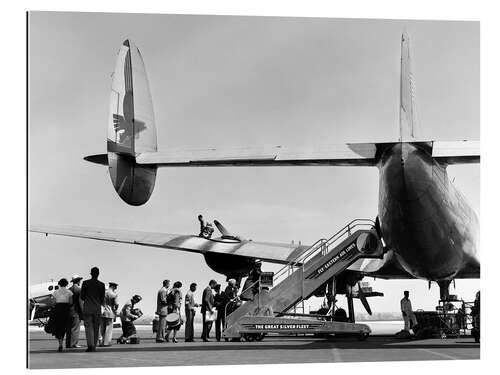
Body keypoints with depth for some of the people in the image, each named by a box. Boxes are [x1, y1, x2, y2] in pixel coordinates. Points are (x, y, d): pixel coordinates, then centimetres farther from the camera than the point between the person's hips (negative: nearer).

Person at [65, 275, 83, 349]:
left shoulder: (69, 290, 13)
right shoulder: (79, 289, -7)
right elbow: (80, 301, -12)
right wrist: (82, 312, -9)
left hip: (69, 311, 7)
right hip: (76, 311, -7)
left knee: (69, 328, 9)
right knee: (75, 328, -6)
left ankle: (68, 344, 8)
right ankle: (74, 343, -9)